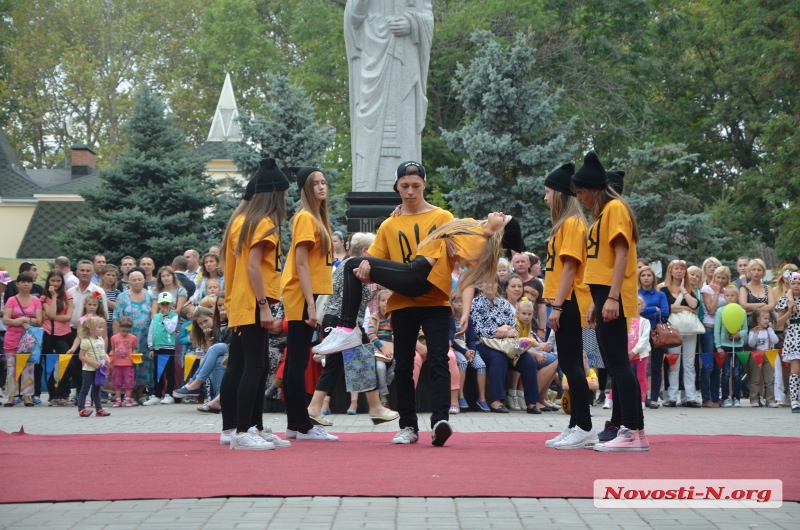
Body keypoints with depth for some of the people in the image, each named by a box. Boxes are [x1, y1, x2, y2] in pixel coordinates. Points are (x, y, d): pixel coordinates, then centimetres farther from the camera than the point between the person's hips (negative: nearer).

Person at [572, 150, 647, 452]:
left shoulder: (615, 208, -8)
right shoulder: (601, 213, 19)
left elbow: (621, 254, -16)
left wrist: (612, 297, -23)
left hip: (612, 297, -10)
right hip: (603, 294, 10)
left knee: (618, 363, -11)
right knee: (614, 364, 11)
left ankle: (635, 433, -12)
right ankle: (621, 427, 15)